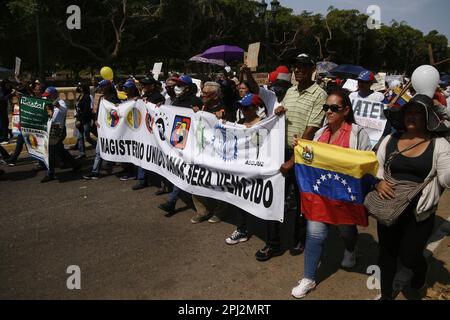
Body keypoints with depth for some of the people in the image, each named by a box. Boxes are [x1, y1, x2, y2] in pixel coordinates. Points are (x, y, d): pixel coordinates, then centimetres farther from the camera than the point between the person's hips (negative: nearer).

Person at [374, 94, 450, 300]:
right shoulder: (390, 140, 3)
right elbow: (376, 167, 9)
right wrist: (378, 182, -11)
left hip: (419, 212, -2)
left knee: (408, 256, 1)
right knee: (387, 253, 13)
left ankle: (420, 270, 40)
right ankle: (386, 294, 37)